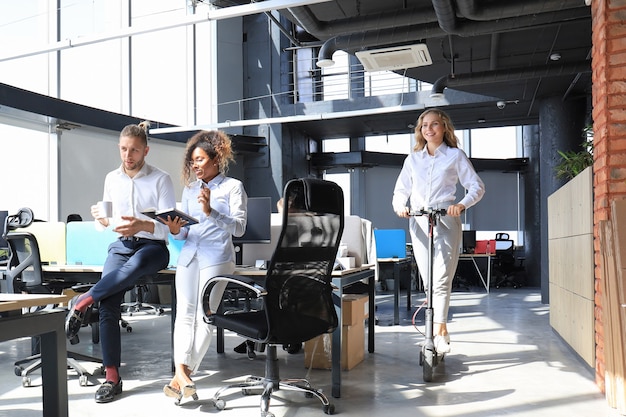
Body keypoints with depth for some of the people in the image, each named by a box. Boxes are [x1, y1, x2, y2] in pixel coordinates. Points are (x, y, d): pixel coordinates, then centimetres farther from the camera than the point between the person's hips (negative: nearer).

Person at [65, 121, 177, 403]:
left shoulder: (161, 179, -6)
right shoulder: (112, 179, 9)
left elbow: (170, 226, -11)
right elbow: (106, 222, 13)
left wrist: (143, 226, -29)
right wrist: (101, 220, -11)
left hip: (152, 247, -3)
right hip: (121, 245, 4)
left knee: (136, 264, -41)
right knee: (108, 301, -19)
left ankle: (84, 301, -19)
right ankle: (112, 377, -11)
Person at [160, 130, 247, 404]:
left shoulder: (233, 187, 3)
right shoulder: (189, 189, 19)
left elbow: (239, 228, -8)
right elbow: (185, 231, 19)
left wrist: (211, 212, -21)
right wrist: (176, 230, -4)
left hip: (216, 257, -5)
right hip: (188, 255, 5)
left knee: (204, 317, -7)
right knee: (184, 314, -6)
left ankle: (180, 378, -3)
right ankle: (181, 373, -11)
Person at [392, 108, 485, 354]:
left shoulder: (456, 156, 6)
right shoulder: (413, 159, 15)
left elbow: (477, 187, 2)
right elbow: (401, 190, 17)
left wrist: (462, 205, -17)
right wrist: (400, 206, -5)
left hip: (446, 223, -3)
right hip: (418, 224, 4)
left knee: (441, 279, -13)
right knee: (428, 281, 4)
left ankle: (438, 331, -11)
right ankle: (441, 332, 15)